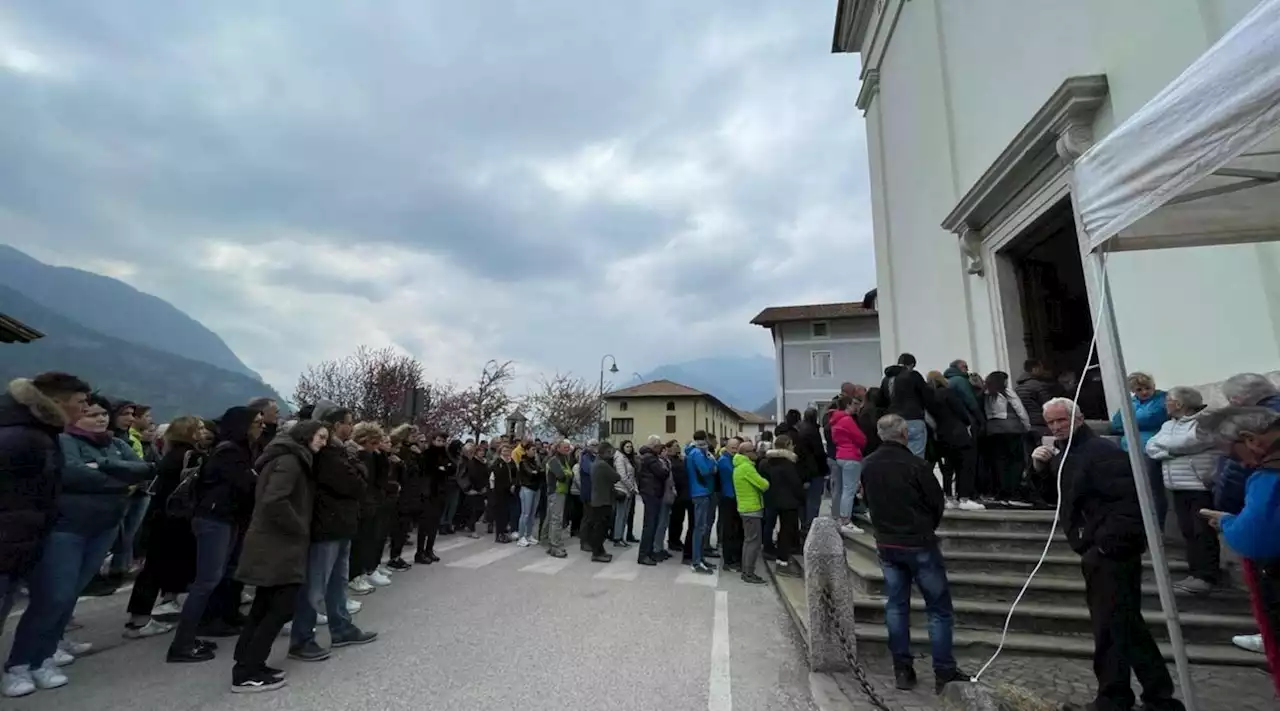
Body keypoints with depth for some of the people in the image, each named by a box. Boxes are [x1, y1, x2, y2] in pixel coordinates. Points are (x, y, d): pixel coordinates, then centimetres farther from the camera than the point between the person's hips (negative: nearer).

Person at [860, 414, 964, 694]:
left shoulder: (867, 466, -3)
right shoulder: (916, 464, -20)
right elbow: (938, 503, -7)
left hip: (887, 544, 5)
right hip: (919, 544, -5)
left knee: (896, 605, 13)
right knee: (938, 608, 9)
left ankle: (902, 670, 19)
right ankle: (944, 672, 15)